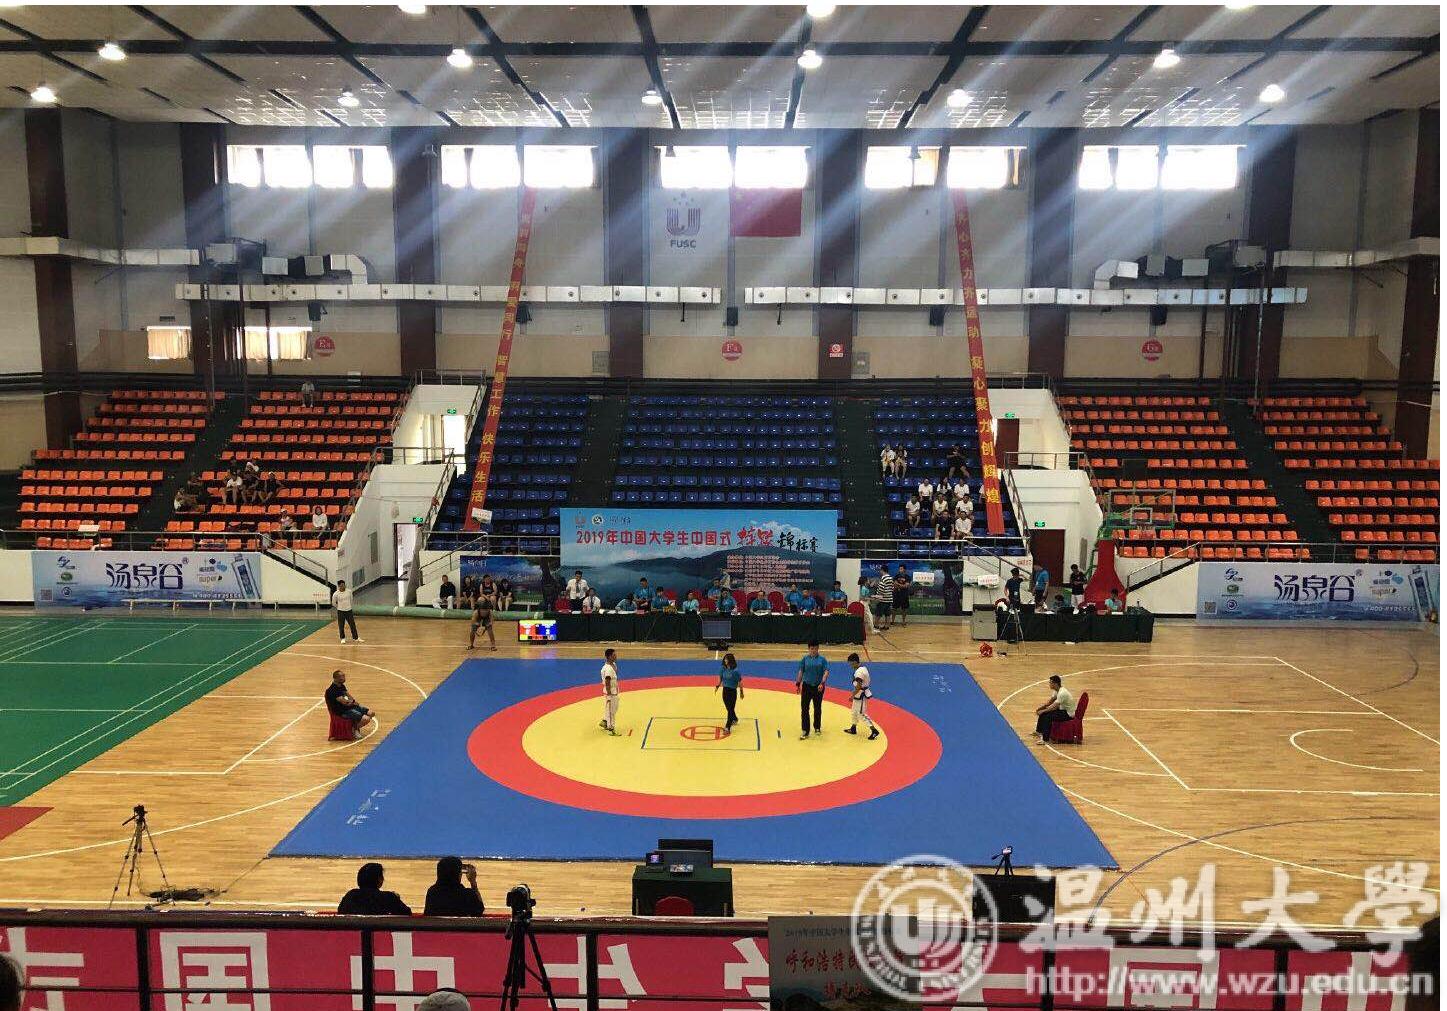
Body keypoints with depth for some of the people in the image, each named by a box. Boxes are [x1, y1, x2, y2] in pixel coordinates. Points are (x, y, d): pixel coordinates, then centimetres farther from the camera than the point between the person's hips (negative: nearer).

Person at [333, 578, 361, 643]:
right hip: (340, 611, -2)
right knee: (341, 626, 3)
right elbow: (333, 603, 2)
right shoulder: (336, 594, -12)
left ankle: (355, 638, 15)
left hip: (349, 610, 2)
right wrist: (339, 607, 11)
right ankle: (343, 638, 19)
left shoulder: (349, 591, -4)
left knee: (352, 624, 4)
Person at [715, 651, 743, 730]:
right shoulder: (723, 668, -5)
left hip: (733, 691, -5)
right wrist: (717, 686, -2)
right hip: (725, 690, 5)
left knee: (730, 709, -2)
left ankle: (728, 726, 3)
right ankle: (735, 719, 44)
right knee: (728, 708, 18)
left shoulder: (735, 670, -18)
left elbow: (740, 681, -11)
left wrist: (741, 692, -6)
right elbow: (720, 678, 9)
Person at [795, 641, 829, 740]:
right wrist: (798, 684, 2)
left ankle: (817, 728, 32)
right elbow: (801, 671, 4)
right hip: (806, 686, 0)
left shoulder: (822, 659, -3)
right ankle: (805, 731, -4)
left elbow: (826, 672, -9)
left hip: (818, 687, 0)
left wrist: (822, 683, -21)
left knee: (818, 708, 13)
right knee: (804, 709, -6)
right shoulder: (805, 658, 1)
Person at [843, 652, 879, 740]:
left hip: (861, 696, -10)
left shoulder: (859, 671, -24)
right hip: (862, 693, 10)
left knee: (861, 714, -5)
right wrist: (854, 693, 19)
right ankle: (853, 728, 36)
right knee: (854, 711, 22)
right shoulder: (863, 668, 7)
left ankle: (874, 731, -6)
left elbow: (858, 686, -26)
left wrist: (852, 696, -19)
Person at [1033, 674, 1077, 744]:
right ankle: (1038, 731, 21)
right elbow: (1050, 702, 14)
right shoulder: (1056, 691, 4)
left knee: (1048, 715, -27)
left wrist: (1042, 711, -19)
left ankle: (1045, 738, -24)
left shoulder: (1062, 693, -27)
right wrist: (1041, 707, 0)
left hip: (1069, 714, -10)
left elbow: (1054, 707, -27)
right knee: (1043, 712, 8)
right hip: (1063, 710, 10)